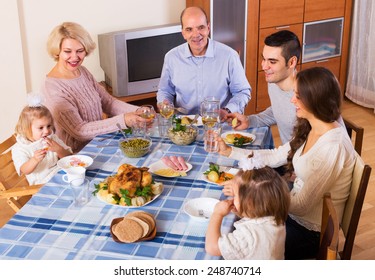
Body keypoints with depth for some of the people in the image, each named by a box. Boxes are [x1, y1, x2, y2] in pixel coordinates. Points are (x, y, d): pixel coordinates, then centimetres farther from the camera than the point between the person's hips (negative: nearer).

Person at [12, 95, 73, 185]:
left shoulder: (53, 139, 10)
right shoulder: (19, 149, -4)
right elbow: (24, 171, -18)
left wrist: (58, 149, -13)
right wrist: (35, 160, -40)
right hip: (43, 183, -5)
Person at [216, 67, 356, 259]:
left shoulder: (333, 146, -28)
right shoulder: (309, 130, -1)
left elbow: (302, 205, -25)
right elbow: (276, 157, 9)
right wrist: (229, 151, 6)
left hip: (311, 231, -8)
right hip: (295, 212, 8)